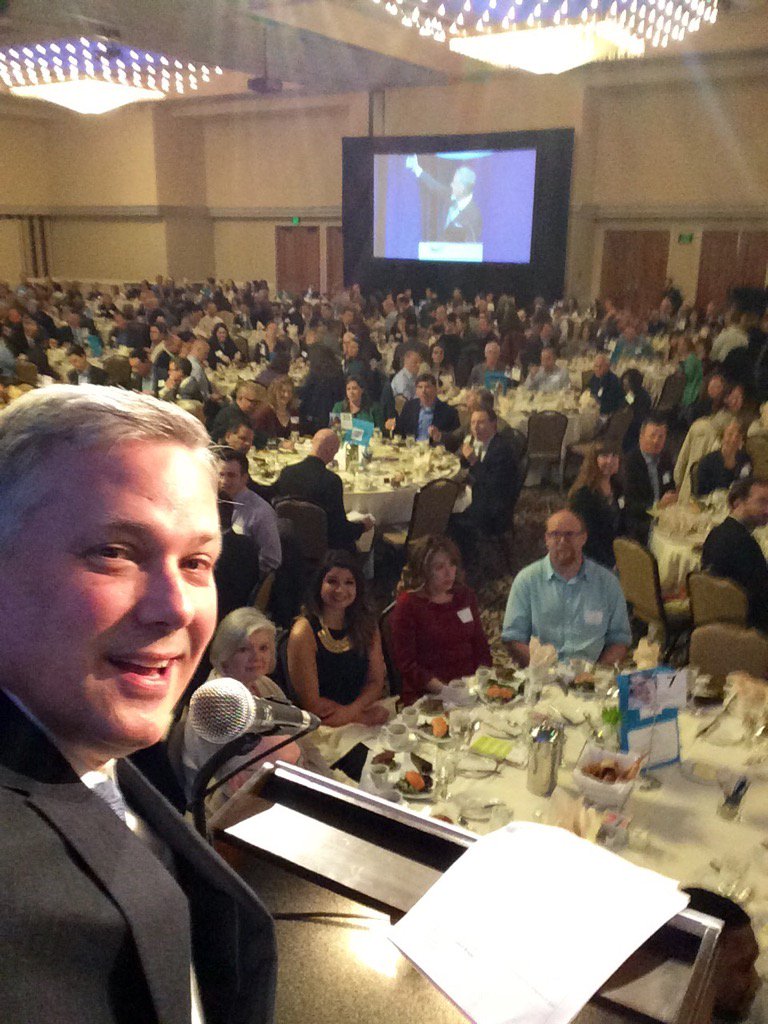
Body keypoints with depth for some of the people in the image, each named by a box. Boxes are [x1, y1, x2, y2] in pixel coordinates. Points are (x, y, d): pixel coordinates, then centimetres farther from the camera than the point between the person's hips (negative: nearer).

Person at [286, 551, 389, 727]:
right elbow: (312, 704, -12)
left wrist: (350, 711, -12)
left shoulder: (367, 625, 4)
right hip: (319, 730, -4)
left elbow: (376, 682, 5)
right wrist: (362, 714, -7)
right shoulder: (304, 632, -12)